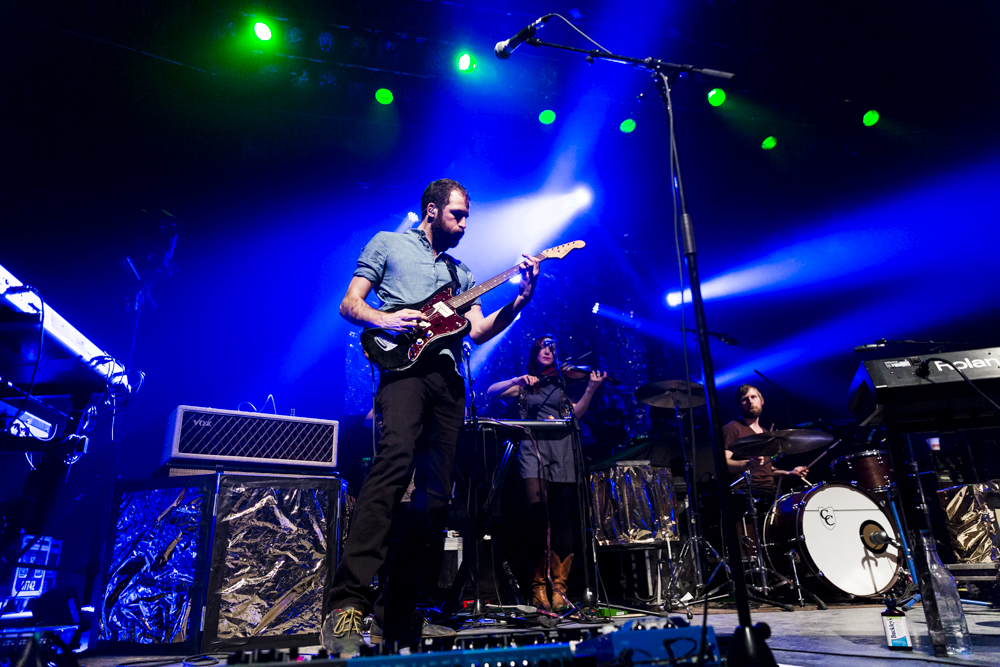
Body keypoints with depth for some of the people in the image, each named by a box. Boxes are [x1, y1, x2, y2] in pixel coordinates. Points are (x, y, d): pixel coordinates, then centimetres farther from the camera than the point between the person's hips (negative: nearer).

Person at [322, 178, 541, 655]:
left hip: (448, 378, 6)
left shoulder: (461, 272, 30)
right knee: (395, 458, -30)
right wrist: (385, 319, -12)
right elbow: (349, 304, 9)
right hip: (404, 365, -5)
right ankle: (347, 603, -32)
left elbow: (479, 331, 18)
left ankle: (400, 608, 6)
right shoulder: (388, 244, 17)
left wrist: (520, 300, 5)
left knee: (436, 493, -2)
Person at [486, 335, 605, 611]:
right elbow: (491, 392, 7)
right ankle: (539, 585, -1)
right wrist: (518, 380, -5)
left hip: (561, 453, 1)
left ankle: (558, 587, 2)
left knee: (563, 519, -7)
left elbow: (575, 413, 6)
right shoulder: (524, 385, 19)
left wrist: (590, 389, -7)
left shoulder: (562, 382, 19)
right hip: (533, 450, -1)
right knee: (539, 515, -15)